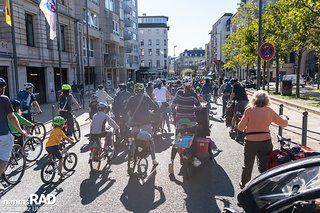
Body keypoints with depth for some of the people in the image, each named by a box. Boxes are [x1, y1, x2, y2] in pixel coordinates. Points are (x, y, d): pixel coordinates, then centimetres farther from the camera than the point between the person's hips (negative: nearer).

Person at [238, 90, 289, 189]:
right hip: (266, 141, 1)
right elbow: (284, 123, 6)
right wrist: (284, 117, 27)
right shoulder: (269, 111, -3)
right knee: (264, 166, 12)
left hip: (250, 142, -1)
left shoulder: (249, 110, -10)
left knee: (247, 165, 18)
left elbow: (241, 127, -9)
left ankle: (244, 184, 36)